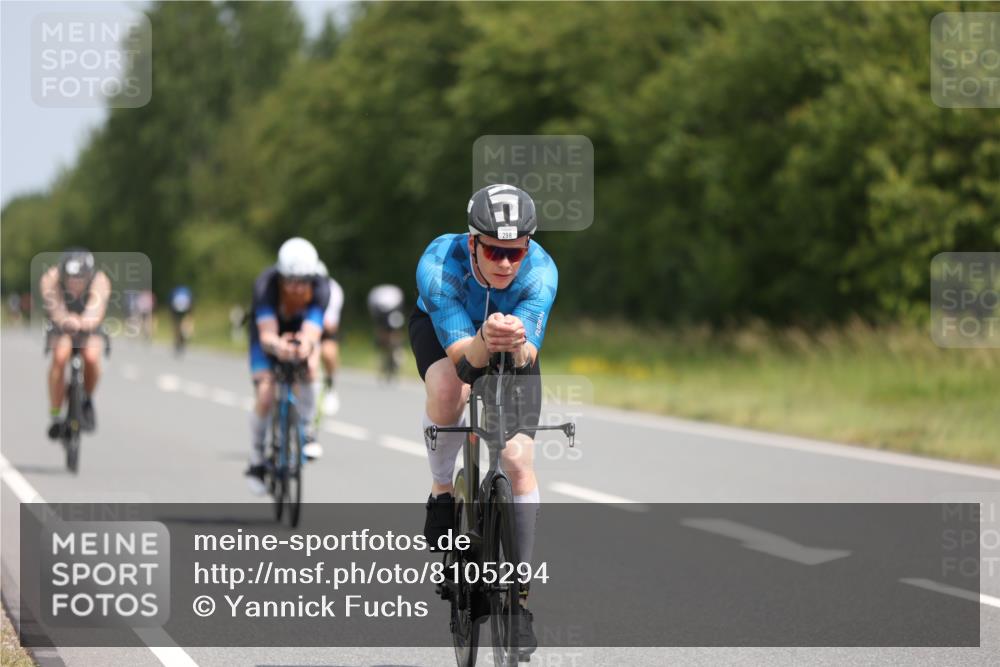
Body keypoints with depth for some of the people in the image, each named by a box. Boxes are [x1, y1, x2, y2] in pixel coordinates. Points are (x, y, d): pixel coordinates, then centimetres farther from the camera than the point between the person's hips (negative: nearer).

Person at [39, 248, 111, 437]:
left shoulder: (100, 281, -30)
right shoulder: (50, 280, -30)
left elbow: (95, 312, -45)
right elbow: (55, 310, -43)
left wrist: (83, 322, -68)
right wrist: (66, 320, -66)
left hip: (89, 329, 0)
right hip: (61, 328, 0)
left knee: (91, 357, -30)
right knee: (60, 356, -31)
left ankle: (87, 400, 1)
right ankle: (55, 415, -19)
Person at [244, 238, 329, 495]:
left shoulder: (320, 288, -35)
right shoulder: (266, 285, -37)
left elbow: (312, 330, -47)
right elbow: (266, 334, -47)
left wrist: (306, 345, -71)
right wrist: (277, 346, -70)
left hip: (300, 331, 3)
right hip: (270, 332, -3)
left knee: (308, 366, -25)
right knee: (265, 391, -20)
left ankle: (306, 432, -3)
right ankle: (257, 461, -4)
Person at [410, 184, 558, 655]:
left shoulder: (540, 271, -34)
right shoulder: (439, 263, -38)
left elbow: (527, 357, -41)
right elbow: (463, 355, -42)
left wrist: (517, 343, -64)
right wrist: (485, 342, -64)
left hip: (514, 348, 1)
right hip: (441, 330, -1)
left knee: (519, 460, -12)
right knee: (449, 389, -36)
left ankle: (519, 595, 0)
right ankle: (442, 494, -9)